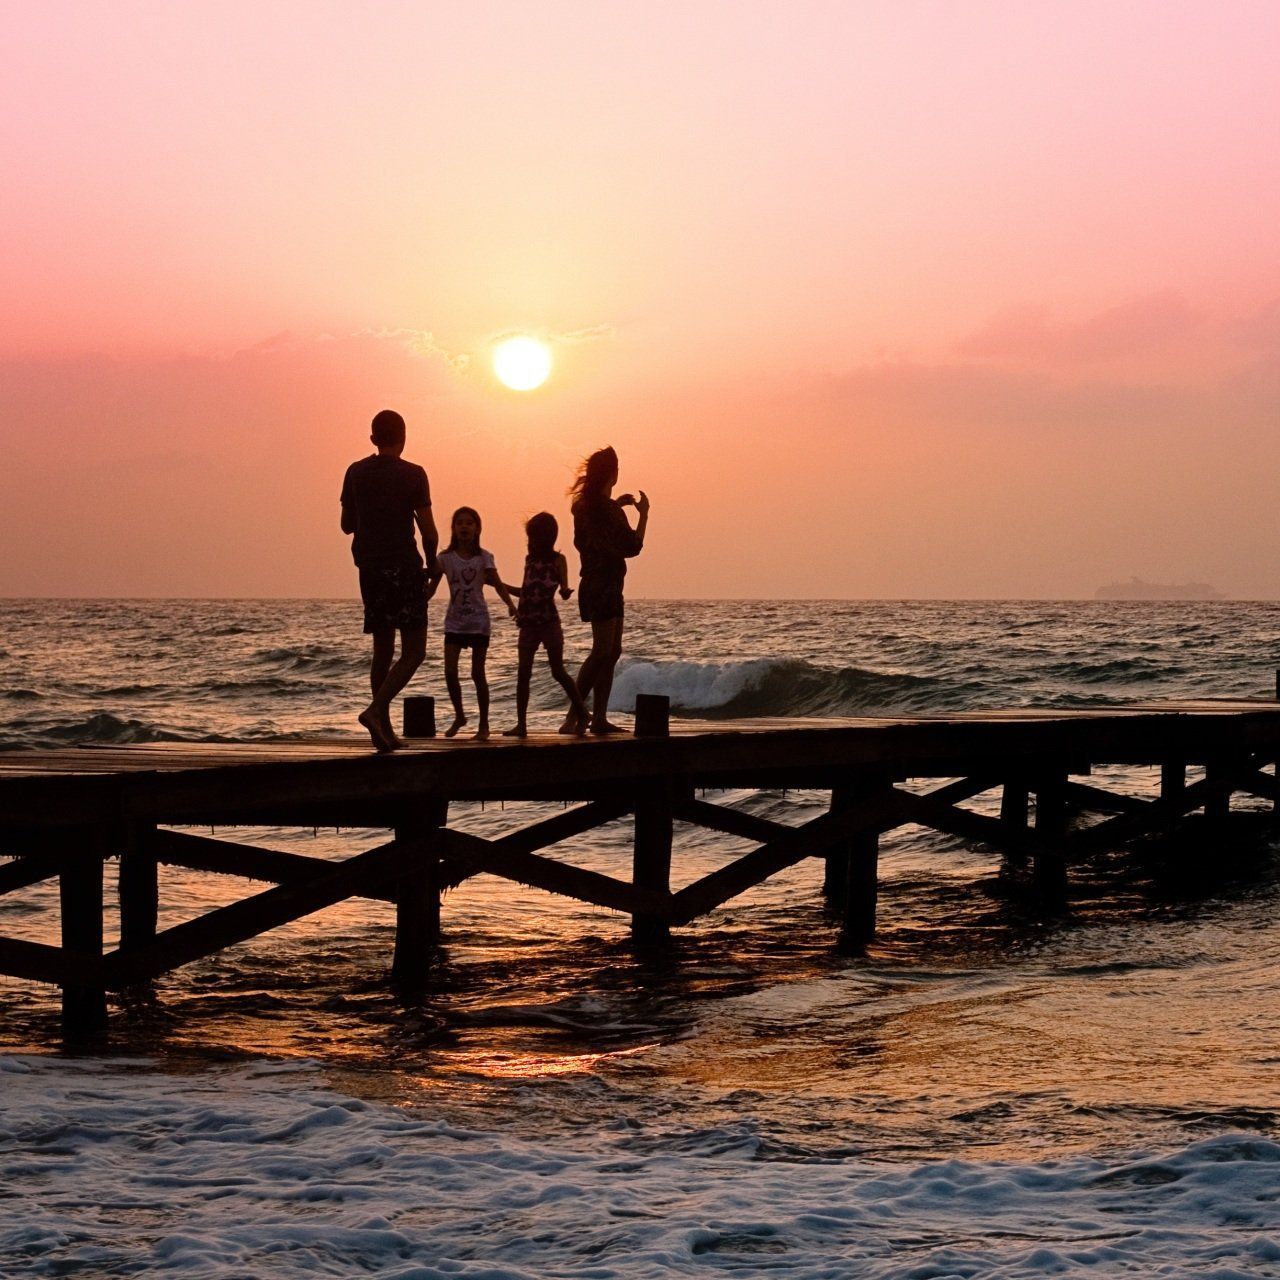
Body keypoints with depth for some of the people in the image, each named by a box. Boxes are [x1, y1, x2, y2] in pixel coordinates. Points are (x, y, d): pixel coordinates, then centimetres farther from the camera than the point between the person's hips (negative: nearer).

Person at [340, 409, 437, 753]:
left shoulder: (355, 473, 6)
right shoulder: (412, 475, -7)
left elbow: (347, 525, 13)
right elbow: (428, 530, -8)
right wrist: (431, 562, 10)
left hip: (370, 568, 5)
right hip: (404, 567, -5)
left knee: (383, 650, 13)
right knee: (414, 651, -2)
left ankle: (385, 730, 11)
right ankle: (375, 710, -21)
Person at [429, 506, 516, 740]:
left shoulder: (484, 558, -2)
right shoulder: (445, 558, 1)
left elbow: (498, 584, -10)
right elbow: (431, 588, 0)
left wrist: (510, 605, -28)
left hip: (478, 621, -1)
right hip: (454, 622, 2)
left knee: (478, 673, 0)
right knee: (450, 672, -8)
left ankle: (484, 724, 10)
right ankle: (459, 716, 14)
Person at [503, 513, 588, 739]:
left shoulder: (557, 560, -1)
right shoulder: (530, 559, 13)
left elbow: (563, 590, -6)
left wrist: (565, 591, -28)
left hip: (549, 622, -5)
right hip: (528, 624, 5)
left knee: (558, 671, -3)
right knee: (523, 673, -2)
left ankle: (581, 714, 13)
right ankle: (521, 724, -1)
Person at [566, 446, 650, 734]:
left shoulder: (584, 505, 9)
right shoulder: (608, 509, -17)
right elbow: (632, 546, -13)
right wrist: (643, 513, -2)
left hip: (594, 586, 9)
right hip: (604, 588, -9)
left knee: (612, 651, 12)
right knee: (602, 651, -13)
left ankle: (599, 717, 10)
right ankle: (575, 715, -18)